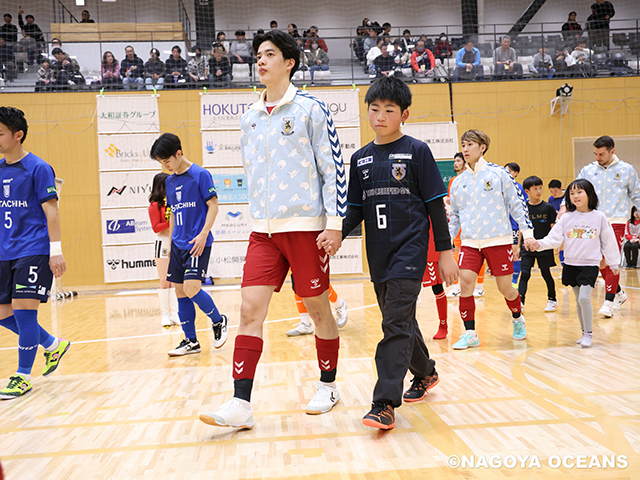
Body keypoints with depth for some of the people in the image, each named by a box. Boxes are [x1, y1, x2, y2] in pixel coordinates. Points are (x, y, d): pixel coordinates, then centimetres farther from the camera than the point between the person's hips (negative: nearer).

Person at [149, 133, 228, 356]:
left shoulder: (200, 175, -7)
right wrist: (170, 241, 19)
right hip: (178, 245, 7)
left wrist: (204, 233, -18)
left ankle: (219, 321, 8)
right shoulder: (169, 181, 14)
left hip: (197, 243, -7)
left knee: (191, 289, -17)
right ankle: (191, 341, 16)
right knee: (180, 292, 6)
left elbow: (213, 205, -9)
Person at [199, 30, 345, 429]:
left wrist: (334, 224, -11)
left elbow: (334, 168, -5)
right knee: (250, 310, -4)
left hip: (306, 225, -5)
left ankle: (328, 386, 25)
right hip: (263, 230, 5)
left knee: (319, 309, 6)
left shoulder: (310, 109, -3)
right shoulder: (250, 118, 13)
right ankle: (241, 404, -1)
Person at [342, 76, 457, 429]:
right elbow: (355, 209, 11)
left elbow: (435, 205, -3)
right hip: (378, 254, 6)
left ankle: (385, 403, -9)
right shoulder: (360, 158, 10)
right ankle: (425, 373, 40)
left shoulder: (417, 151, -3)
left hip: (410, 249, -5)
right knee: (400, 321, 17)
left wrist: (445, 251, -5)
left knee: (396, 323, -12)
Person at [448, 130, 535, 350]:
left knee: (505, 287, 3)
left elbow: (517, 204, 2)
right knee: (465, 283, -12)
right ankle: (470, 333, 0)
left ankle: (518, 319, 34)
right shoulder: (458, 182, 10)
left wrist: (527, 232, -2)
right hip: (469, 242, 3)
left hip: (498, 240, -3)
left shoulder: (499, 173, -1)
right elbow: (454, 216, 19)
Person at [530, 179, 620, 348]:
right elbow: (554, 238, -2)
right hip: (571, 264, 3)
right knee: (578, 300, 11)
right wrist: (540, 244, -20)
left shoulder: (599, 217, -2)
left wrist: (613, 263, 10)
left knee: (584, 297, -16)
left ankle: (589, 334, 0)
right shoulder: (567, 218, 2)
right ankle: (585, 333, 25)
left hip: (590, 264, -3)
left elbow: (608, 242, 5)